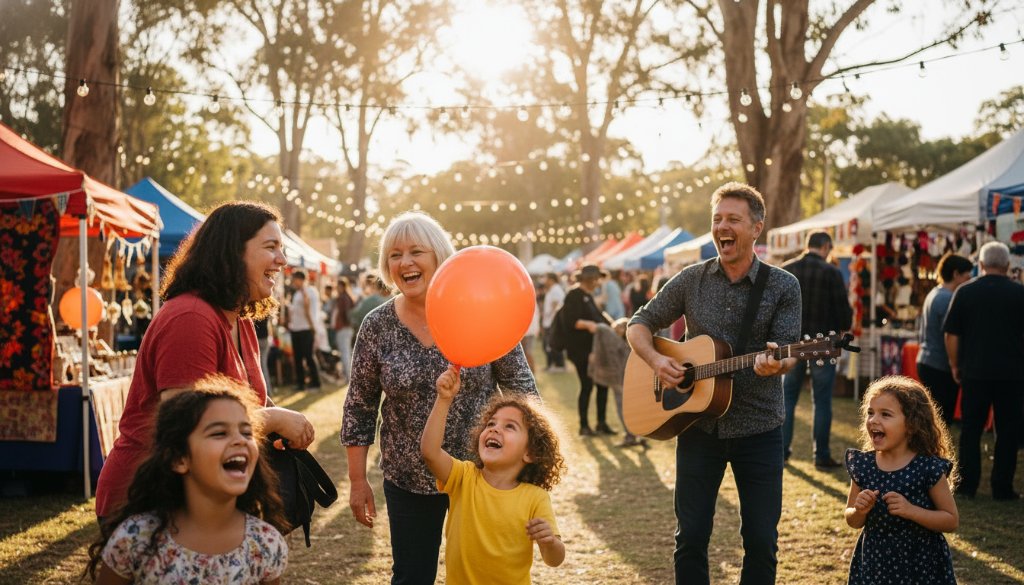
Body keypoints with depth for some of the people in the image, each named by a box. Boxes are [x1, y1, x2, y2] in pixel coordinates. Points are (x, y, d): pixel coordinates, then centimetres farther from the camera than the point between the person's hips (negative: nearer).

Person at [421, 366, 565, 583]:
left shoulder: (535, 498, -10)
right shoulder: (465, 478, -8)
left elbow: (554, 560, -10)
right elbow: (430, 451, -25)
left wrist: (549, 542, -31)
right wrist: (444, 399, -31)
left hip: (513, 580, -1)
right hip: (459, 579, 1)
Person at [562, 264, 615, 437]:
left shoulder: (588, 296, 18)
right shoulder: (574, 296, -11)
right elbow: (570, 320, -21)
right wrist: (587, 324, -32)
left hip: (594, 348, 9)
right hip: (581, 349, -9)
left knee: (603, 384, 8)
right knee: (587, 386, -6)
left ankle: (601, 423, 16)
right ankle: (584, 426, 3)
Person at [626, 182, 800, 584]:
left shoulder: (783, 287, -2)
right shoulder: (692, 280, 3)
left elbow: (789, 352, -6)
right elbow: (639, 324, 8)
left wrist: (776, 363, -30)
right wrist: (655, 359, -12)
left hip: (758, 429, -1)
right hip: (698, 426, 1)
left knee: (761, 541, 3)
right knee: (690, 536, 6)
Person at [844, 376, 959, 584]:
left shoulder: (929, 468, -14)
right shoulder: (862, 465, -3)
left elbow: (952, 520, -8)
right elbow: (852, 521, 7)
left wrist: (910, 510, -21)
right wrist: (860, 511, -15)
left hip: (920, 567, -3)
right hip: (874, 564, 4)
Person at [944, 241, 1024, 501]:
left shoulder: (965, 292, -1)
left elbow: (951, 334, 1)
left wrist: (955, 365, 11)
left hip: (975, 372, 1)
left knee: (971, 429, 9)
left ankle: (968, 485, 10)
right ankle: (1002, 487, 7)